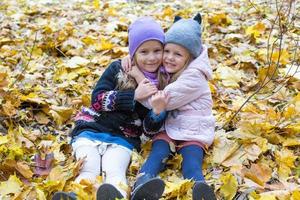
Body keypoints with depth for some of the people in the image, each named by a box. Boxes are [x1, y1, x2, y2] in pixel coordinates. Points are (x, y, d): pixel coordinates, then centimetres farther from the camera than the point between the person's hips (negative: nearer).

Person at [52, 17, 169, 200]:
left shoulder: (160, 86, 5)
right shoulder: (118, 69, 5)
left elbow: (150, 130, 4)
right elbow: (97, 98, -4)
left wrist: (158, 112, -20)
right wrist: (133, 95, -13)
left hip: (123, 139, -1)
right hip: (91, 130, 1)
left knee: (114, 172, -32)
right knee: (88, 172, -25)